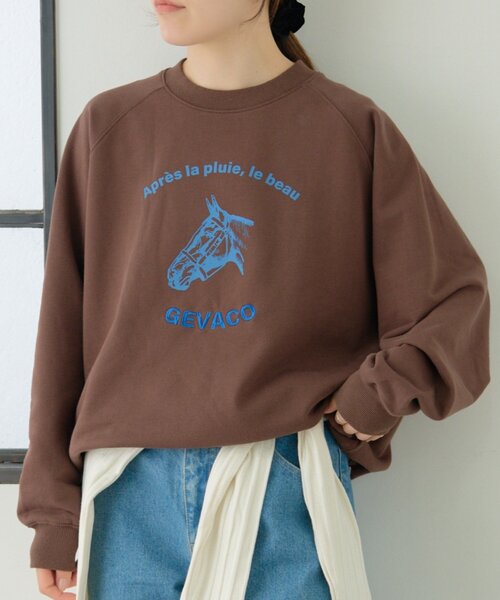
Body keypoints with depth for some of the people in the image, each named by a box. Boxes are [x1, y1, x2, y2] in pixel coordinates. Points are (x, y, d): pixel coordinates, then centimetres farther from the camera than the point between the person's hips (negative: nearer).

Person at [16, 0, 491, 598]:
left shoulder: (353, 129, -1)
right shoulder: (109, 127, 4)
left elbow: (455, 297, 3)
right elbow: (65, 327, 5)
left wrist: (384, 389, -13)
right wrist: (53, 513, 5)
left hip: (288, 490, -1)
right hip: (132, 494, 2)